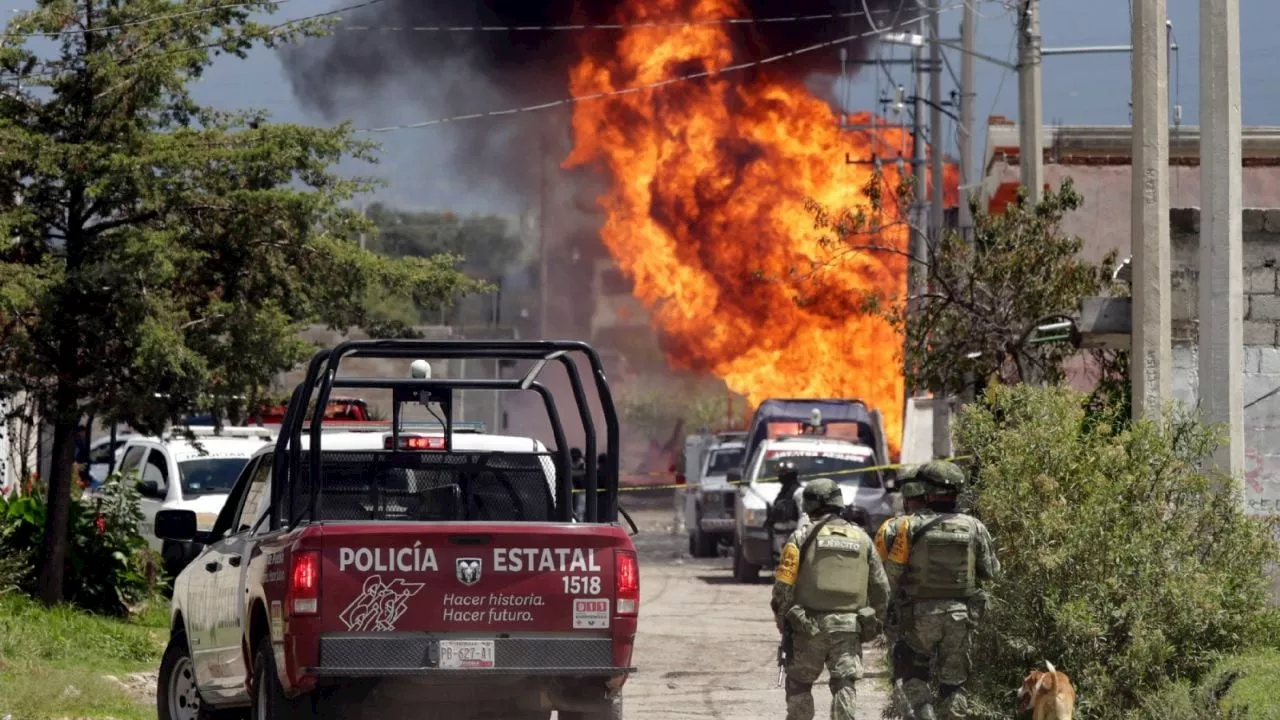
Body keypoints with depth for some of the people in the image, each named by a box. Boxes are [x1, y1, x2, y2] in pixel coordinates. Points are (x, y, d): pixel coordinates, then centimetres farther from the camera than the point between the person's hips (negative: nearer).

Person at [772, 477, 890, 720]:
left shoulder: (803, 535, -1)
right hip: (849, 627, 2)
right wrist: (876, 623, 20)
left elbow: (783, 583, -6)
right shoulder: (861, 538, 9)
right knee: (844, 687, 1)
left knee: (799, 684, 12)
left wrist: (782, 617, 6)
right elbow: (880, 587, 10)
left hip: (810, 626, -2)